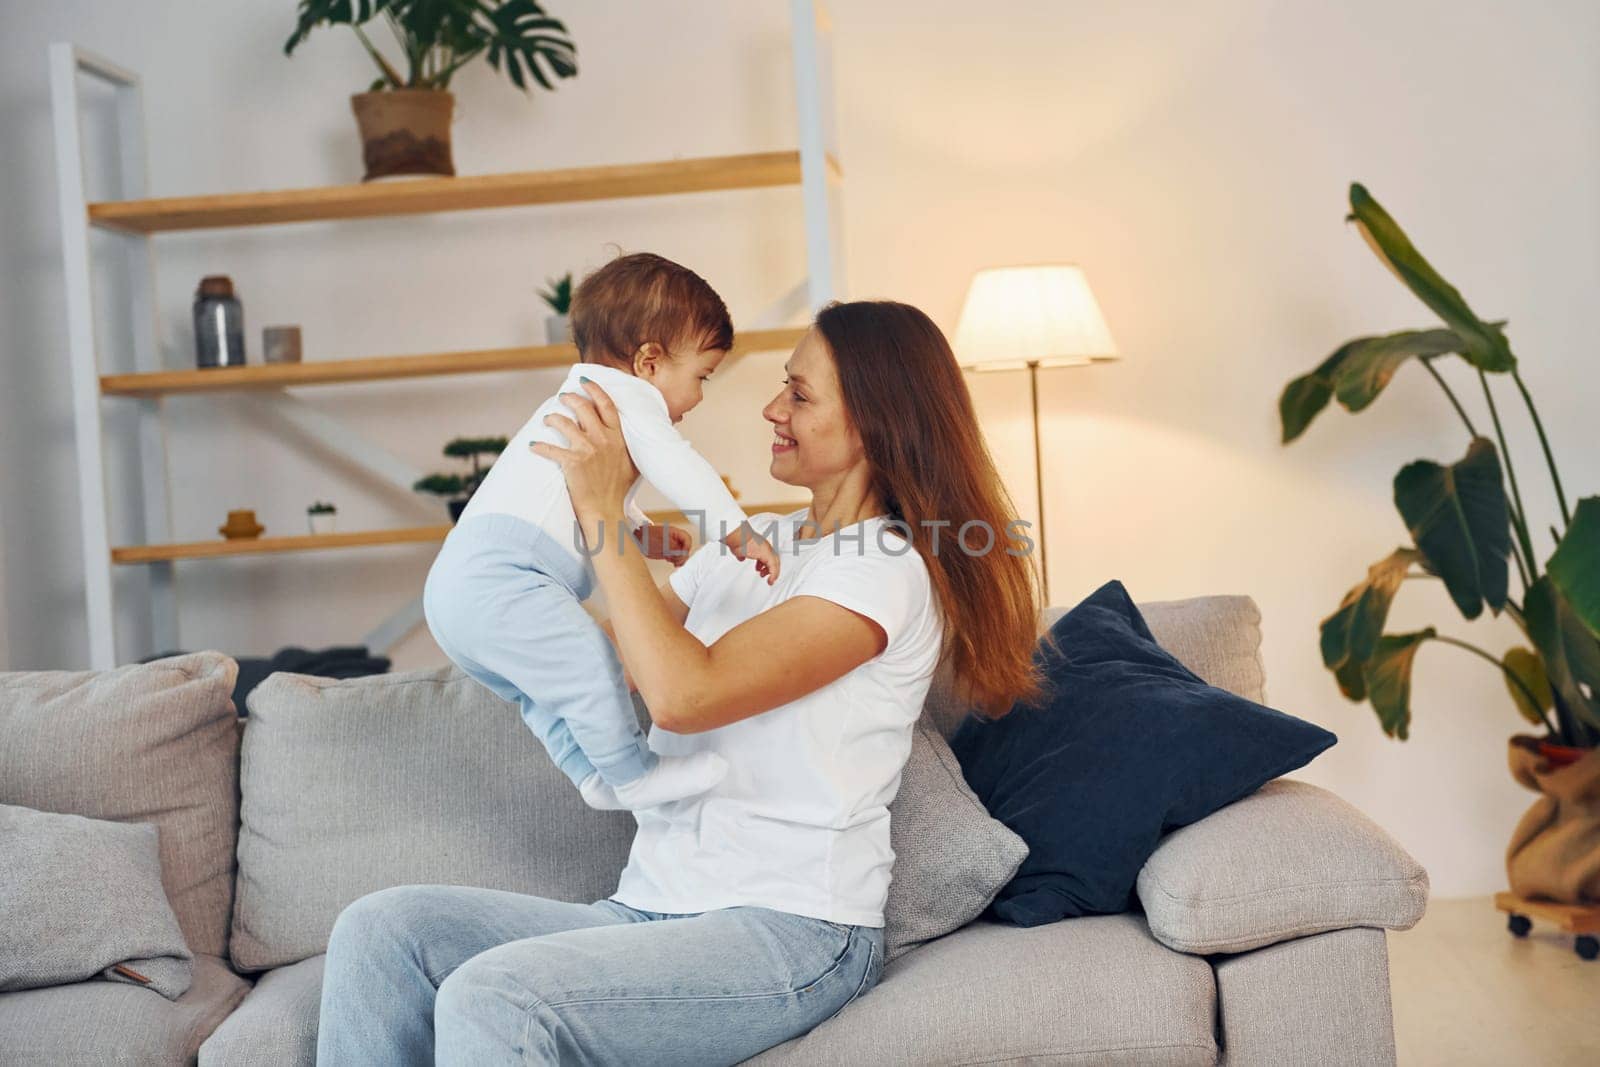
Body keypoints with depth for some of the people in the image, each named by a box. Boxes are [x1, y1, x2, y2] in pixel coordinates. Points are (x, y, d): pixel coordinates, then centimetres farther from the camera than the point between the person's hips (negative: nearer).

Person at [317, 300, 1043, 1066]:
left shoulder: (886, 570, -9)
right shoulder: (748, 544, 17)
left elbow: (683, 694, -21)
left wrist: (605, 513, -15)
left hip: (790, 930, -8)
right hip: (652, 909, 8)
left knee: (489, 997, -29)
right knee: (382, 929, -11)